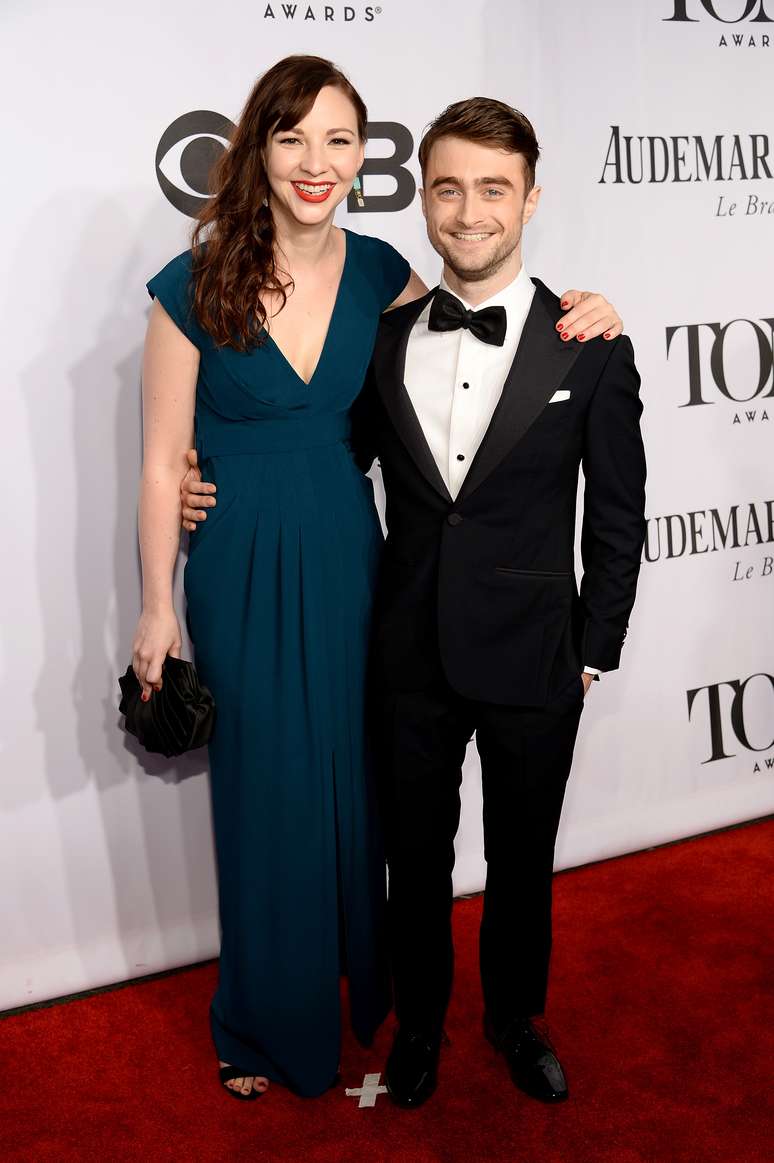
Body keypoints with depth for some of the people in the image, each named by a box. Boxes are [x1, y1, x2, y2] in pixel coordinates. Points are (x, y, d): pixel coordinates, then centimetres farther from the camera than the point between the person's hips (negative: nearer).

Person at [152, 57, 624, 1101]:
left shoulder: (378, 273, -1)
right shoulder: (197, 284, -10)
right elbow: (164, 461, -6)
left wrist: (578, 313, -4)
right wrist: (158, 609, -4)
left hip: (348, 565, 3)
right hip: (243, 576, -3)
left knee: (354, 785, 16)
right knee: (265, 794, 10)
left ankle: (359, 985, 43)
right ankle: (269, 1021, 35)